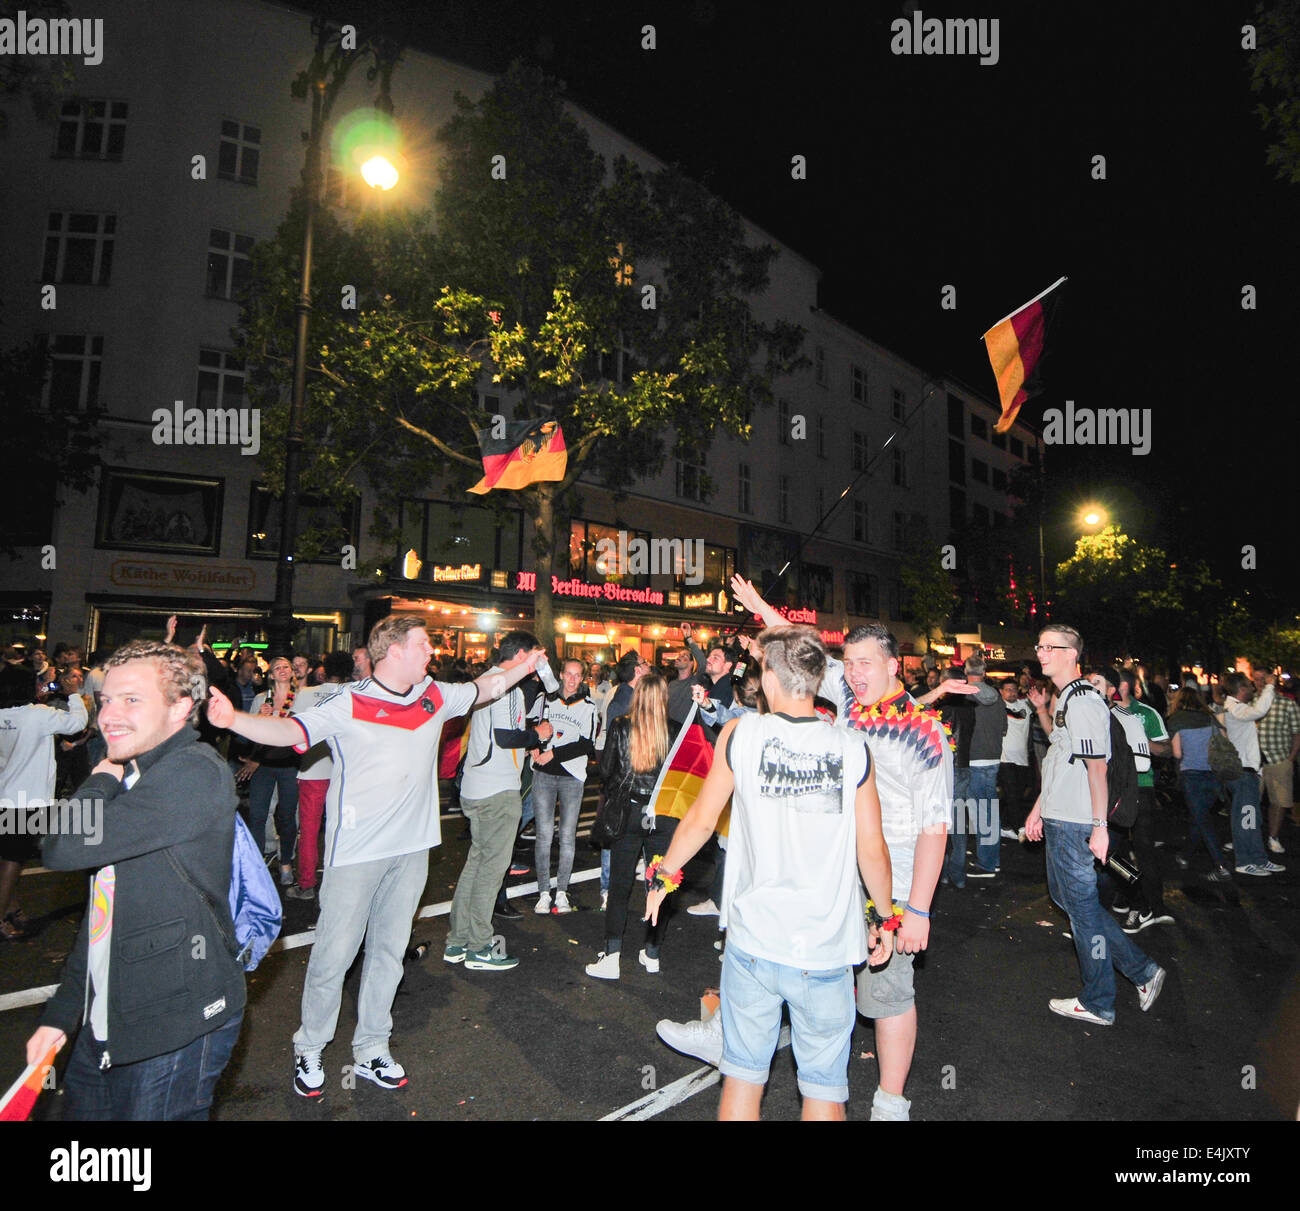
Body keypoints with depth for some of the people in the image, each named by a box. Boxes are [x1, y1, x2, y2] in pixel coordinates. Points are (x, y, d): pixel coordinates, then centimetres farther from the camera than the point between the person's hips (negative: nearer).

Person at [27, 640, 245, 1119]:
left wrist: (101, 781, -8)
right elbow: (103, 910, 17)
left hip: (177, 1026, -9)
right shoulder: (129, 780, 11)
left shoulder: (194, 773, -21)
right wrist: (60, 1013, 16)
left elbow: (64, 848, -26)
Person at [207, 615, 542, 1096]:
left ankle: (371, 1051, 31)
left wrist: (524, 666, 25)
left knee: (389, 950, 14)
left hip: (411, 847, 5)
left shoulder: (435, 696, 5)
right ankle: (309, 1049, 29)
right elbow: (290, 730, -21)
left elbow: (482, 688, 20)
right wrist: (234, 719, -37)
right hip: (356, 850, -5)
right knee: (335, 952, 4)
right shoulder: (348, 703, -12)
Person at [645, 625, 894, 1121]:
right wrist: (884, 918, 15)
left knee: (742, 1077, 17)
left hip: (753, 939, 0)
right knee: (824, 1088, 17)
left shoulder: (740, 734, -9)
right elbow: (872, 851, -3)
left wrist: (662, 875, 16)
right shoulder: (853, 750, -8)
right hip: (827, 950, 1)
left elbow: (701, 820, -1)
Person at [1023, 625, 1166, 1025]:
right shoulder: (1065, 699, 14)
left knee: (1082, 905, 3)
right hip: (1059, 819, 10)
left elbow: (1097, 768, -21)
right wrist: (1038, 809, 20)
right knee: (1065, 894, 18)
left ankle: (1097, 1003, 19)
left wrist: (1100, 826, -21)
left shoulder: (1082, 702, -17)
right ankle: (1141, 969, 28)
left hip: (1075, 825, -10)